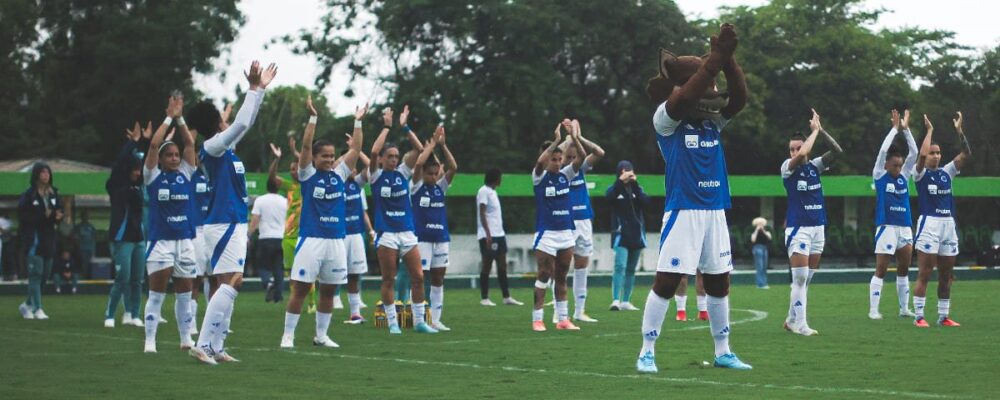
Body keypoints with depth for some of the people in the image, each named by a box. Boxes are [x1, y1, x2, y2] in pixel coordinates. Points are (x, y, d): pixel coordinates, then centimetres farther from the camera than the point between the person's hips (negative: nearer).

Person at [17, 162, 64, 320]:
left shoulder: (53, 193, 10)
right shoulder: (28, 195, -8)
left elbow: (59, 211, 17)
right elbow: (22, 215, -13)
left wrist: (58, 216, -6)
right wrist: (43, 216, -19)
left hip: (49, 237, 7)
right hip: (33, 237, -7)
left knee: (45, 274, 10)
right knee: (36, 273, -9)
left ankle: (28, 304, 25)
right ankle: (37, 309, -7)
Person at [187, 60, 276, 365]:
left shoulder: (225, 148, 14)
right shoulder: (211, 148, -11)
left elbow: (245, 122, 25)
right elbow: (242, 123, -21)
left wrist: (260, 89, 24)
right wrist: (254, 89, -13)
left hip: (234, 223, 10)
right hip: (224, 224, -10)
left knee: (229, 285, 9)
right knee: (232, 283, -16)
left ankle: (216, 348, 9)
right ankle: (202, 344, -18)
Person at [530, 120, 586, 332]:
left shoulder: (565, 175, 7)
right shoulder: (540, 177, -4)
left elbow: (581, 157, -5)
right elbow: (540, 162, -26)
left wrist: (574, 136, -17)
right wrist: (556, 140, -28)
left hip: (566, 233, 5)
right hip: (546, 233, -5)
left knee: (561, 278, 9)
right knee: (544, 277, -3)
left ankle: (563, 319, 13)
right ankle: (537, 319, 1)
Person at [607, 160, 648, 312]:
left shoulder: (637, 188, 9)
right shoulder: (615, 188, 2)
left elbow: (645, 201, -9)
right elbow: (608, 196, -20)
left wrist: (634, 184, -15)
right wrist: (621, 180, -27)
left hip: (637, 233, 4)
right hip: (621, 233, -4)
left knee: (631, 269, 8)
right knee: (620, 267, -16)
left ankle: (626, 301, 15)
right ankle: (615, 301, -21)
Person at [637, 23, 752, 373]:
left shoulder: (712, 120, 9)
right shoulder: (666, 119, -7)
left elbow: (739, 96, -4)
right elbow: (685, 98, -26)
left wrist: (728, 59, -18)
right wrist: (715, 58, -28)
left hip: (715, 210, 6)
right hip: (682, 210, -6)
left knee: (718, 280, 12)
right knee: (666, 281, -7)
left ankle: (723, 352, 23)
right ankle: (647, 352, 1)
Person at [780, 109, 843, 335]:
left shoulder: (815, 166, 8)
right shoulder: (787, 167, -6)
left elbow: (837, 150, -2)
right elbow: (802, 155, -25)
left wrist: (821, 130, -10)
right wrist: (815, 130, -14)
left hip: (818, 226, 5)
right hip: (798, 228, -5)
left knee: (806, 279, 9)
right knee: (800, 278, -10)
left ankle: (792, 320, 18)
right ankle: (800, 324, -9)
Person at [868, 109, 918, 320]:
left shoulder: (903, 176, 11)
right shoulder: (880, 176, -1)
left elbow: (914, 153, 7)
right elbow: (883, 151, -10)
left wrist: (906, 129, 2)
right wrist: (895, 128, -6)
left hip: (905, 227, 6)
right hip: (887, 227, -6)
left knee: (904, 269, 11)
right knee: (881, 270, -5)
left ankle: (904, 308, 19)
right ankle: (873, 310, -3)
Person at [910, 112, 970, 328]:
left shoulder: (947, 172, 13)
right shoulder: (921, 173, -1)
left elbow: (966, 153, 6)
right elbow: (922, 154, -20)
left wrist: (960, 131, -3)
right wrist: (930, 130, -12)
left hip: (948, 224, 6)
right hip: (929, 223, -6)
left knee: (946, 276, 9)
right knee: (924, 274, -6)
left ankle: (944, 316, 16)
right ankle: (919, 316, -4)